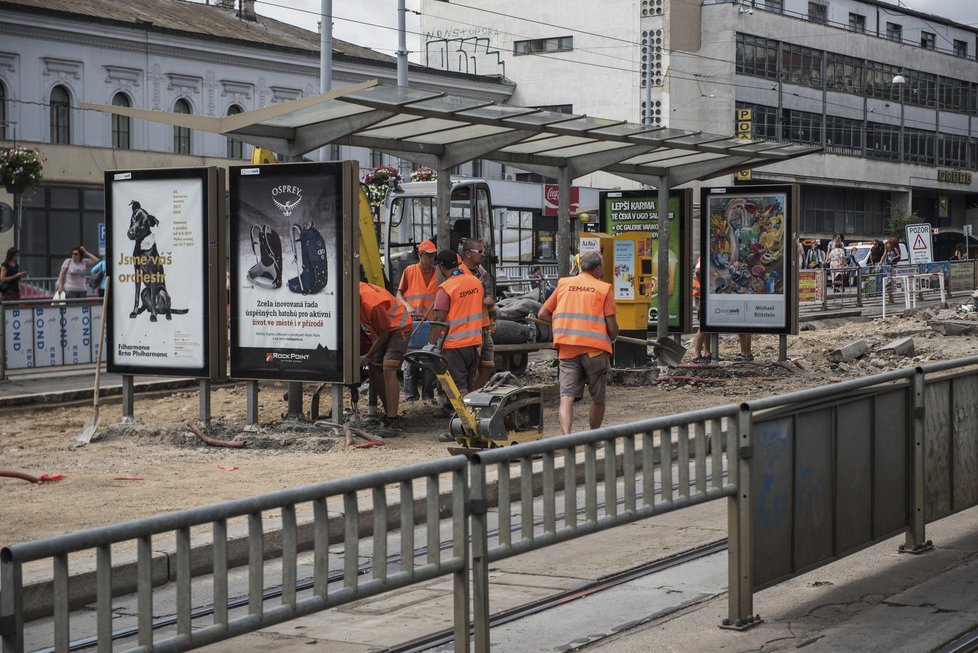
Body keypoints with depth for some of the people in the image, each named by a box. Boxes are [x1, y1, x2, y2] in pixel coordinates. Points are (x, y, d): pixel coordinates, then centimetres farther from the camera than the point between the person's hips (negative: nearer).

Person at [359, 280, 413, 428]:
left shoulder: (371, 304, -35)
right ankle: (389, 413, 14)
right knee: (374, 369, 7)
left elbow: (384, 334, -22)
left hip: (398, 328, -9)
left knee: (388, 371, -21)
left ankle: (392, 421, -26)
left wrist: (367, 357, -12)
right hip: (381, 330, 9)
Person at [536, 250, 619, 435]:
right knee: (598, 398, 16)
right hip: (595, 348, -2)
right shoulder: (604, 288, 1)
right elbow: (611, 327, -3)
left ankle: (566, 436, -26)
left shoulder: (563, 284, 10)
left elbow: (542, 314, 11)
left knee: (567, 397, -6)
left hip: (567, 349, 2)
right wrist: (612, 339, 19)